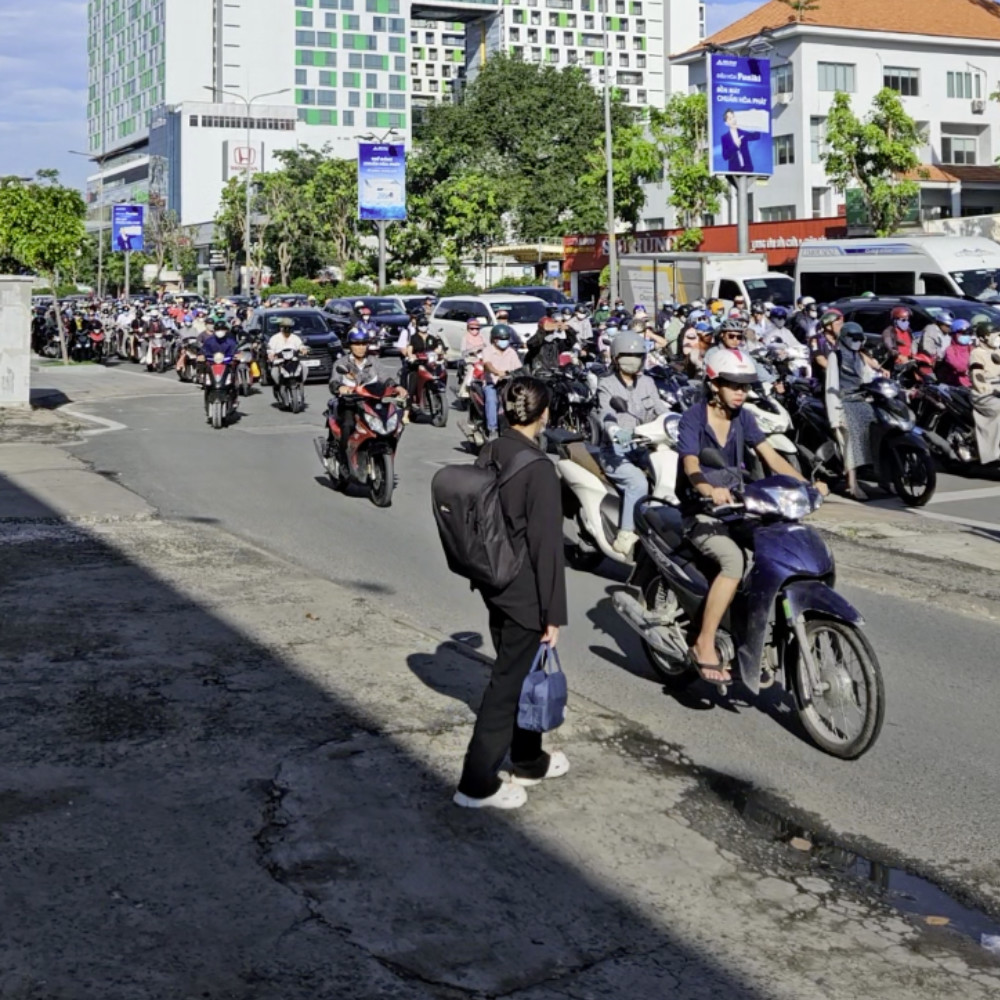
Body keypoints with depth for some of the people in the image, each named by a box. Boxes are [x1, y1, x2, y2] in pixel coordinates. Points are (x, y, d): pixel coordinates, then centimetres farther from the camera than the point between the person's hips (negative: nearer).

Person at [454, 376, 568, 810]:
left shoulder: (490, 454, 2)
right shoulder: (538, 468, -21)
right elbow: (547, 545, -19)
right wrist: (553, 614, -14)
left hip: (494, 583, 8)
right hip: (525, 591, -8)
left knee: (521, 672, 22)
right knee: (509, 683, 2)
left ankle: (528, 761, 37)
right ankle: (477, 783, 9)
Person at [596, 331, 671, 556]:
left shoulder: (647, 383, 16)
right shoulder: (606, 385, 0)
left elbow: (662, 410, 3)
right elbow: (606, 415, -18)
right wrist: (615, 432, -42)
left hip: (643, 447, 5)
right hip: (615, 451, -5)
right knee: (638, 483, -31)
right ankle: (626, 535, -29)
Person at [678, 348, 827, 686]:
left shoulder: (742, 417, 10)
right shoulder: (693, 418, -10)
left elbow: (770, 456, 3)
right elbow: (691, 465, -25)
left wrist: (805, 484, -12)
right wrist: (709, 489, -47)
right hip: (701, 512, -7)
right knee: (735, 560, -33)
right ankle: (705, 644, -27)